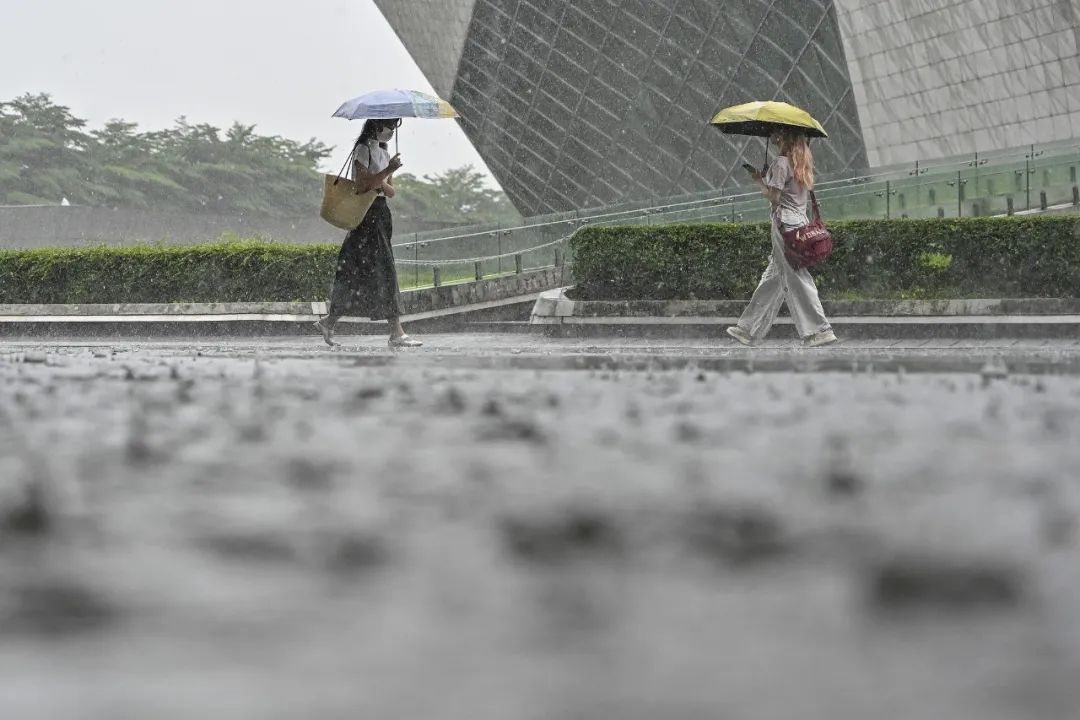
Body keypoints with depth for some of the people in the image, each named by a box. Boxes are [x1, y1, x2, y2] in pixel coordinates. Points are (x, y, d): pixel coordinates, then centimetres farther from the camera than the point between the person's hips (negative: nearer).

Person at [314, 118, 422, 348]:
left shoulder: (384, 153, 18)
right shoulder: (363, 150, -7)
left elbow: (391, 191, 14)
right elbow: (362, 184, -17)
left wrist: (381, 184, -7)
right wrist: (388, 171, -23)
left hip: (381, 215, 9)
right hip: (367, 215, -9)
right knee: (384, 271, -12)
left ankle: (328, 322, 15)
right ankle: (397, 333, -15)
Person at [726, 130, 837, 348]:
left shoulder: (782, 163, -11)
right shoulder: (803, 164, 15)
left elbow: (774, 196, -15)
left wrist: (759, 179, 0)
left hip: (785, 223, -9)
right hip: (800, 220, 9)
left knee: (796, 277, -8)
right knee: (773, 277, 12)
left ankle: (819, 330, -11)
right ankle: (749, 329, 19)